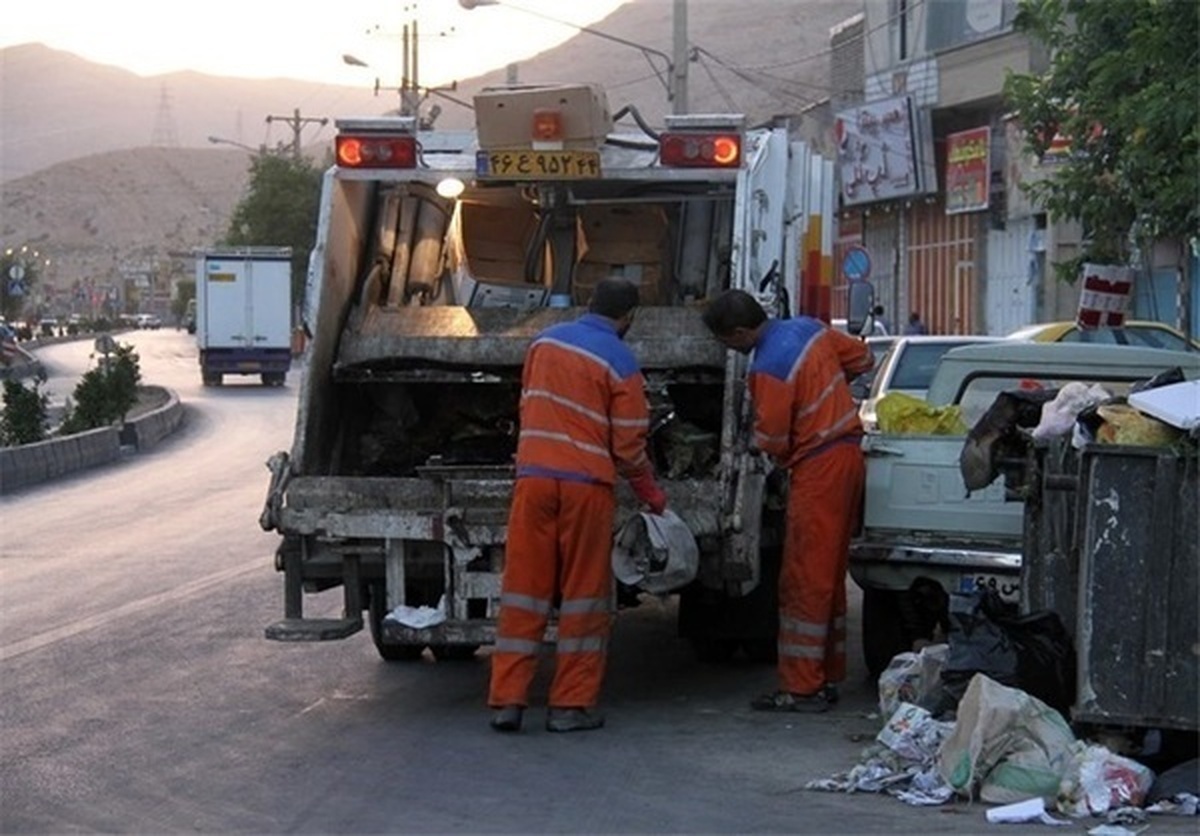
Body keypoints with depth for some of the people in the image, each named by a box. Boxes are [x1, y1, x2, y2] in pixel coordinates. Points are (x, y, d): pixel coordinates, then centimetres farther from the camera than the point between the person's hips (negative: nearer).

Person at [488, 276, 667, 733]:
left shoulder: (544, 341, 9)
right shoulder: (620, 363, -5)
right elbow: (629, 446, -4)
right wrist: (651, 494, 12)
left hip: (533, 478, 4)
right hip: (586, 485, -4)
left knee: (522, 591, 6)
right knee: (584, 595, 6)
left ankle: (507, 700, 3)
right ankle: (571, 705, 8)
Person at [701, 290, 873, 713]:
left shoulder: (768, 369, -21)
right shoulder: (807, 327, 5)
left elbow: (771, 441, -15)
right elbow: (861, 356, 19)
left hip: (817, 470, -9)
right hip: (848, 454, 9)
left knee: (804, 581, -4)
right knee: (829, 575, 14)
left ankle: (802, 688, -2)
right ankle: (828, 677, 20)